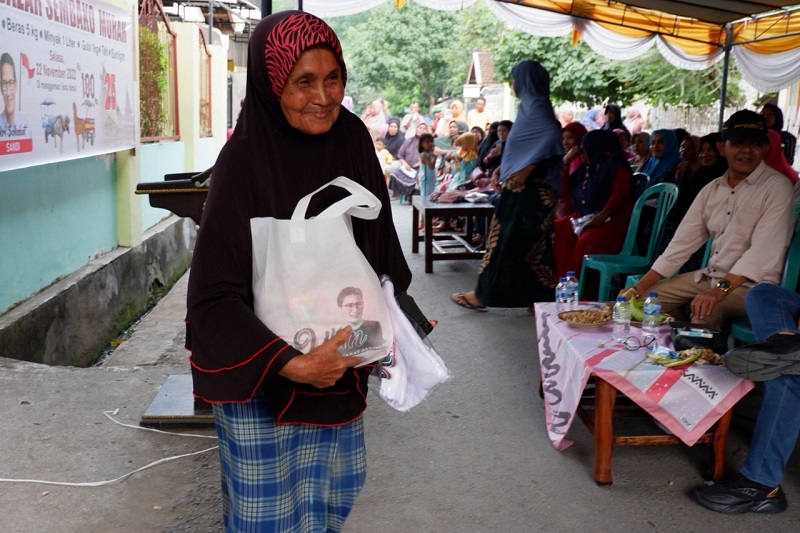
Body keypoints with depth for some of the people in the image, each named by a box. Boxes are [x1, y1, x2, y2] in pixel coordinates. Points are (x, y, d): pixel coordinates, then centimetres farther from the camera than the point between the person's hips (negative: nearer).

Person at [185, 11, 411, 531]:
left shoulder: (353, 141, -5)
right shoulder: (244, 162, -21)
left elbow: (381, 245, 6)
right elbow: (215, 293, -22)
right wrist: (290, 364, -28)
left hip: (341, 360, 5)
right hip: (263, 373, -5)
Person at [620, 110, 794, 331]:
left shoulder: (777, 188, -11)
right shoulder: (712, 189, 9)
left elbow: (763, 251, -22)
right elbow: (683, 242, 7)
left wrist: (720, 290, -34)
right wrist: (639, 287, -1)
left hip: (753, 285, -7)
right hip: (710, 276, 7)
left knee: (705, 311, -33)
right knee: (649, 296, 3)